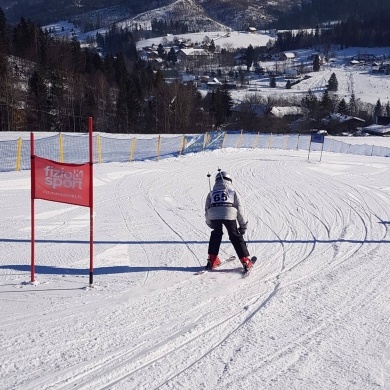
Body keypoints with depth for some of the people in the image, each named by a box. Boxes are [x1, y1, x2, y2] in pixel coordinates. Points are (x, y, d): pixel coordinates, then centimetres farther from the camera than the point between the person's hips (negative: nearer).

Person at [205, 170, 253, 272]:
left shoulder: (211, 193, 27)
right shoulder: (232, 191, 21)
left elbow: (207, 209, 25)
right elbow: (240, 208, 15)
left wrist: (210, 224, 38)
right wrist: (243, 225, 19)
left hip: (214, 215, 2)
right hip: (229, 215, -2)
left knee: (216, 235, 25)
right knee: (236, 237, 10)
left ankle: (212, 260, 25)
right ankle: (245, 261, 7)